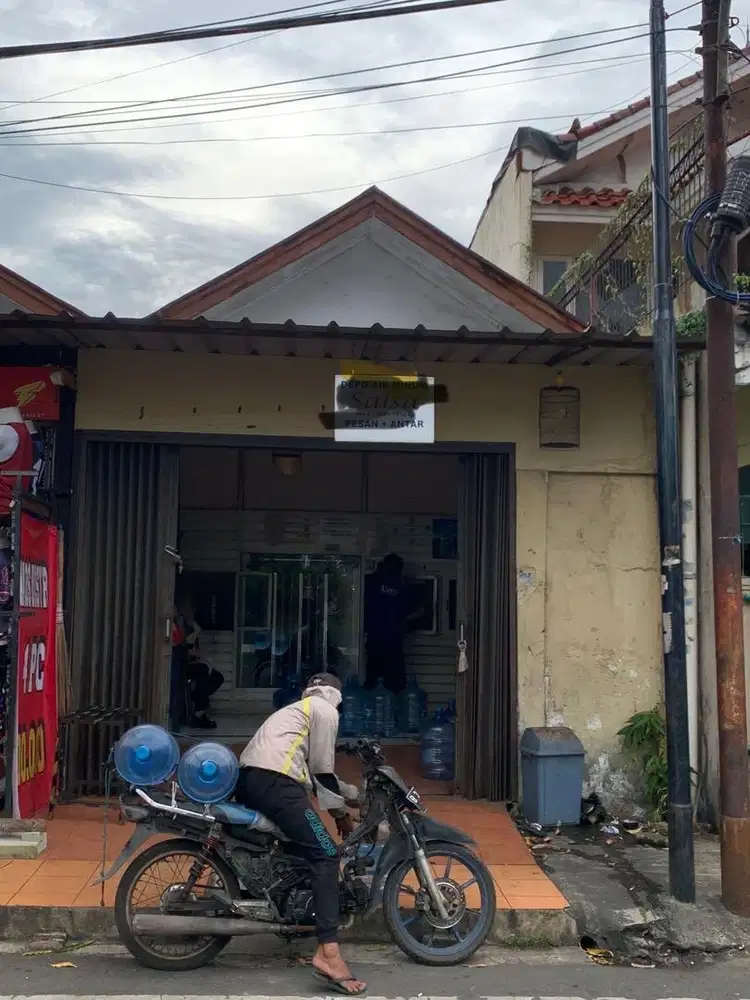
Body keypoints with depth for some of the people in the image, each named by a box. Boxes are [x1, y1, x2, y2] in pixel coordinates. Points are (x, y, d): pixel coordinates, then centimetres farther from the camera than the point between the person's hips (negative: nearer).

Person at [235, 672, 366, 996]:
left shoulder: (294, 711, 35)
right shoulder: (326, 711, 10)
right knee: (326, 855, -11)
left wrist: (355, 793, 42)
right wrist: (339, 810, 16)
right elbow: (322, 769, 4)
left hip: (246, 780, 9)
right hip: (275, 782, -9)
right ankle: (328, 953, -22)